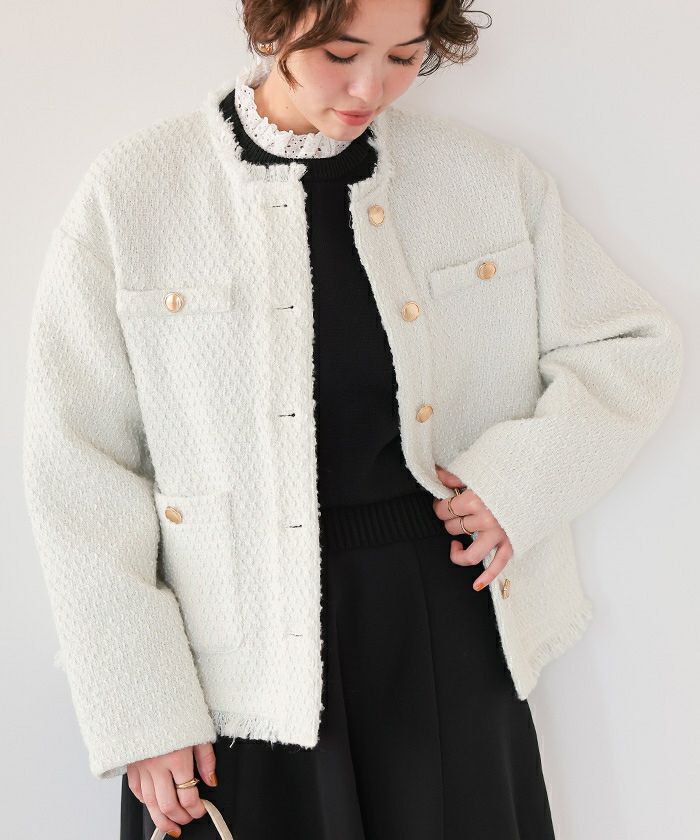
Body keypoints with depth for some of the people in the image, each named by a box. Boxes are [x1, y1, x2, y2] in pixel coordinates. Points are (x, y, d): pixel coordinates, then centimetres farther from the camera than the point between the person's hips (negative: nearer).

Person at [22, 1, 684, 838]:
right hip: (241, 663, -2)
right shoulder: (130, 195, -6)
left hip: (448, 632, 2)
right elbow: (79, 472, -5)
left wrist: (529, 473, -8)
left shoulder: (493, 178, 1)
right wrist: (140, 709, -8)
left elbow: (633, 345, 10)